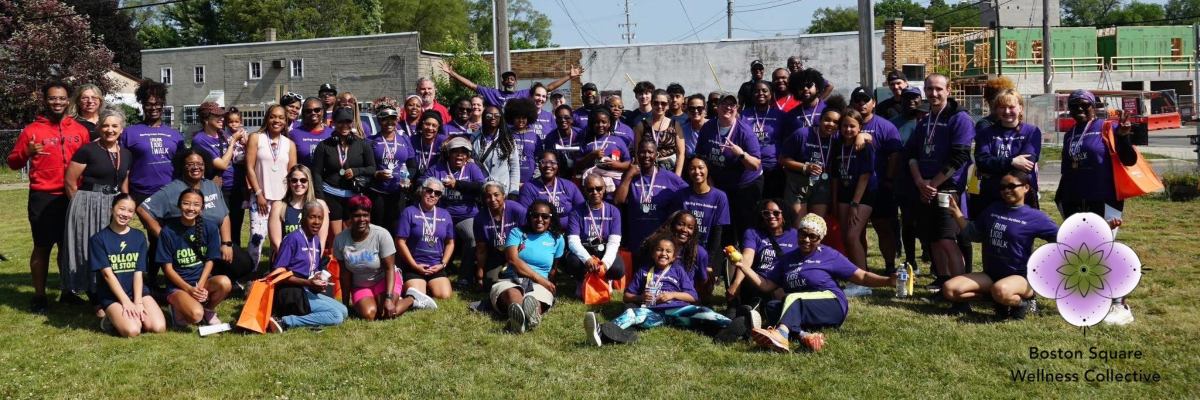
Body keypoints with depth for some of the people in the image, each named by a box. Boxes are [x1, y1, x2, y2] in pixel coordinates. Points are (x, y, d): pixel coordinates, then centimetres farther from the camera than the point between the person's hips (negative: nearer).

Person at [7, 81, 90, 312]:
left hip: (72, 197, 3)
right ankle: (39, 295, 10)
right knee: (42, 246, 3)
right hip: (43, 198, -2)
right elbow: (13, 163, 1)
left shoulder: (79, 130, 8)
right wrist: (27, 153, -17)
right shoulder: (32, 130, 1)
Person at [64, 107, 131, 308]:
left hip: (114, 207, 6)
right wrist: (83, 203, 0)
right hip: (89, 207, -6)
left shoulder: (126, 154, 8)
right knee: (88, 250, 1)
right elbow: (70, 182, -6)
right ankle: (94, 295, 11)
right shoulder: (87, 150, -9)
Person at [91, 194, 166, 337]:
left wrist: (138, 302, -12)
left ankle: (131, 315, 8)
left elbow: (138, 272, 0)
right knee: (132, 330, -27)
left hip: (137, 290, 3)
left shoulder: (139, 237, 7)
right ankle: (111, 319, 4)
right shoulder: (99, 238, -4)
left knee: (159, 327, -19)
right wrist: (126, 302, -17)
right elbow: (108, 274, -10)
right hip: (111, 295, -3)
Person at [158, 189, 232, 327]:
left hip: (202, 280, 3)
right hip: (178, 285, -3)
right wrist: (189, 289, -16)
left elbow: (210, 261, 1)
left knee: (224, 282, -32)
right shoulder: (168, 231, -8)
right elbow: (167, 267, -6)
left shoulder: (210, 228, -2)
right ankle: (178, 307, 6)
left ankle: (208, 310, 0)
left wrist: (200, 286, -14)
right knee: (196, 315, -32)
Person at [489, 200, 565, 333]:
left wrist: (547, 283, 12)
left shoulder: (557, 239, 17)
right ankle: (518, 316, -78)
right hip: (511, 280, -1)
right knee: (512, 294, -42)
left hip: (539, 285, 1)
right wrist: (541, 279, -8)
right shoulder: (516, 232, 12)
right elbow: (513, 260, -3)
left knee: (534, 300, -40)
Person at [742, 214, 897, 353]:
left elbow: (862, 277, 2)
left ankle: (782, 334, -58)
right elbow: (766, 285, 15)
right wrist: (743, 266, 6)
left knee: (793, 298, -31)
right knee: (772, 306, -23)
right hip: (797, 311, 4)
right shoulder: (787, 259, 18)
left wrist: (888, 281, -15)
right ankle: (803, 335, -47)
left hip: (832, 306, -4)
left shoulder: (830, 256, 6)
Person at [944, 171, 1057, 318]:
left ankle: (1022, 302, -7)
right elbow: (975, 234, 18)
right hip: (990, 274, 5)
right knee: (950, 289, -17)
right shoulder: (992, 209, 10)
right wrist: (956, 212, 10)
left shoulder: (1034, 217, -5)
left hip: (1019, 277, -5)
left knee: (1001, 291, -42)